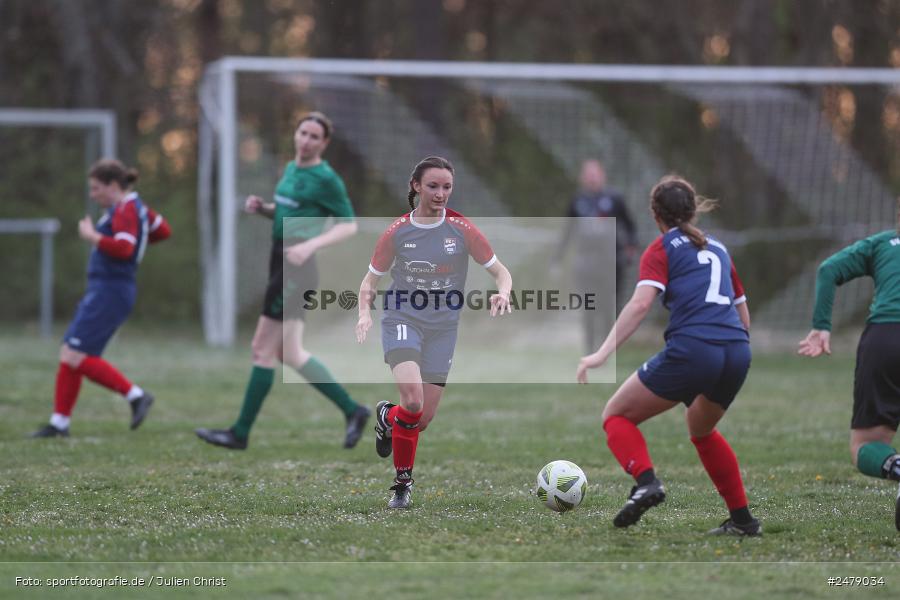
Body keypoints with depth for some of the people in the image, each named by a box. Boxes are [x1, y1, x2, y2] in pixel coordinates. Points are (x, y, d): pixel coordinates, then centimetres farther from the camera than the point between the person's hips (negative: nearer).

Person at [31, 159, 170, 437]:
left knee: (74, 357, -14)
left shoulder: (126, 210, -13)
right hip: (102, 290, 11)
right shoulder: (134, 207, 17)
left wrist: (92, 236, -17)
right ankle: (59, 422, 12)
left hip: (110, 292, -11)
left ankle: (136, 395, -10)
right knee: (69, 355, 9)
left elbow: (123, 249, -27)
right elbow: (163, 230, 29)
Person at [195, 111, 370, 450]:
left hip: (297, 269, -9)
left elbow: (349, 226, -10)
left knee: (263, 350, -4)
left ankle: (241, 433, 3)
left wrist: (311, 245, -23)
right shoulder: (291, 169, 14)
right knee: (289, 354, 12)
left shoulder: (325, 179, -10)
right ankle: (352, 411, 20)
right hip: (282, 264, 9)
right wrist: (261, 208, 7)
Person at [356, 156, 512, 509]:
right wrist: (364, 312, -11)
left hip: (443, 328, 2)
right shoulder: (396, 233, -3)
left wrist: (503, 293, -21)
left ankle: (389, 418, 40)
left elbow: (499, 271, 1)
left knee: (424, 418, 3)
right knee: (412, 402, -24)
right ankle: (403, 479, 3)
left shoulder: (462, 230, -3)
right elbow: (371, 280, 8)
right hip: (402, 321, -2)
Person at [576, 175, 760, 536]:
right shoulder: (717, 249, 25)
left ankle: (646, 482, -17)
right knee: (701, 429, 32)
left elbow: (640, 304, -10)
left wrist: (603, 353, -17)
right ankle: (742, 520, 29)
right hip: (737, 352, 6)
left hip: (691, 350, -6)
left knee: (617, 415, 9)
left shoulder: (662, 249, 7)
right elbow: (743, 315, 26)